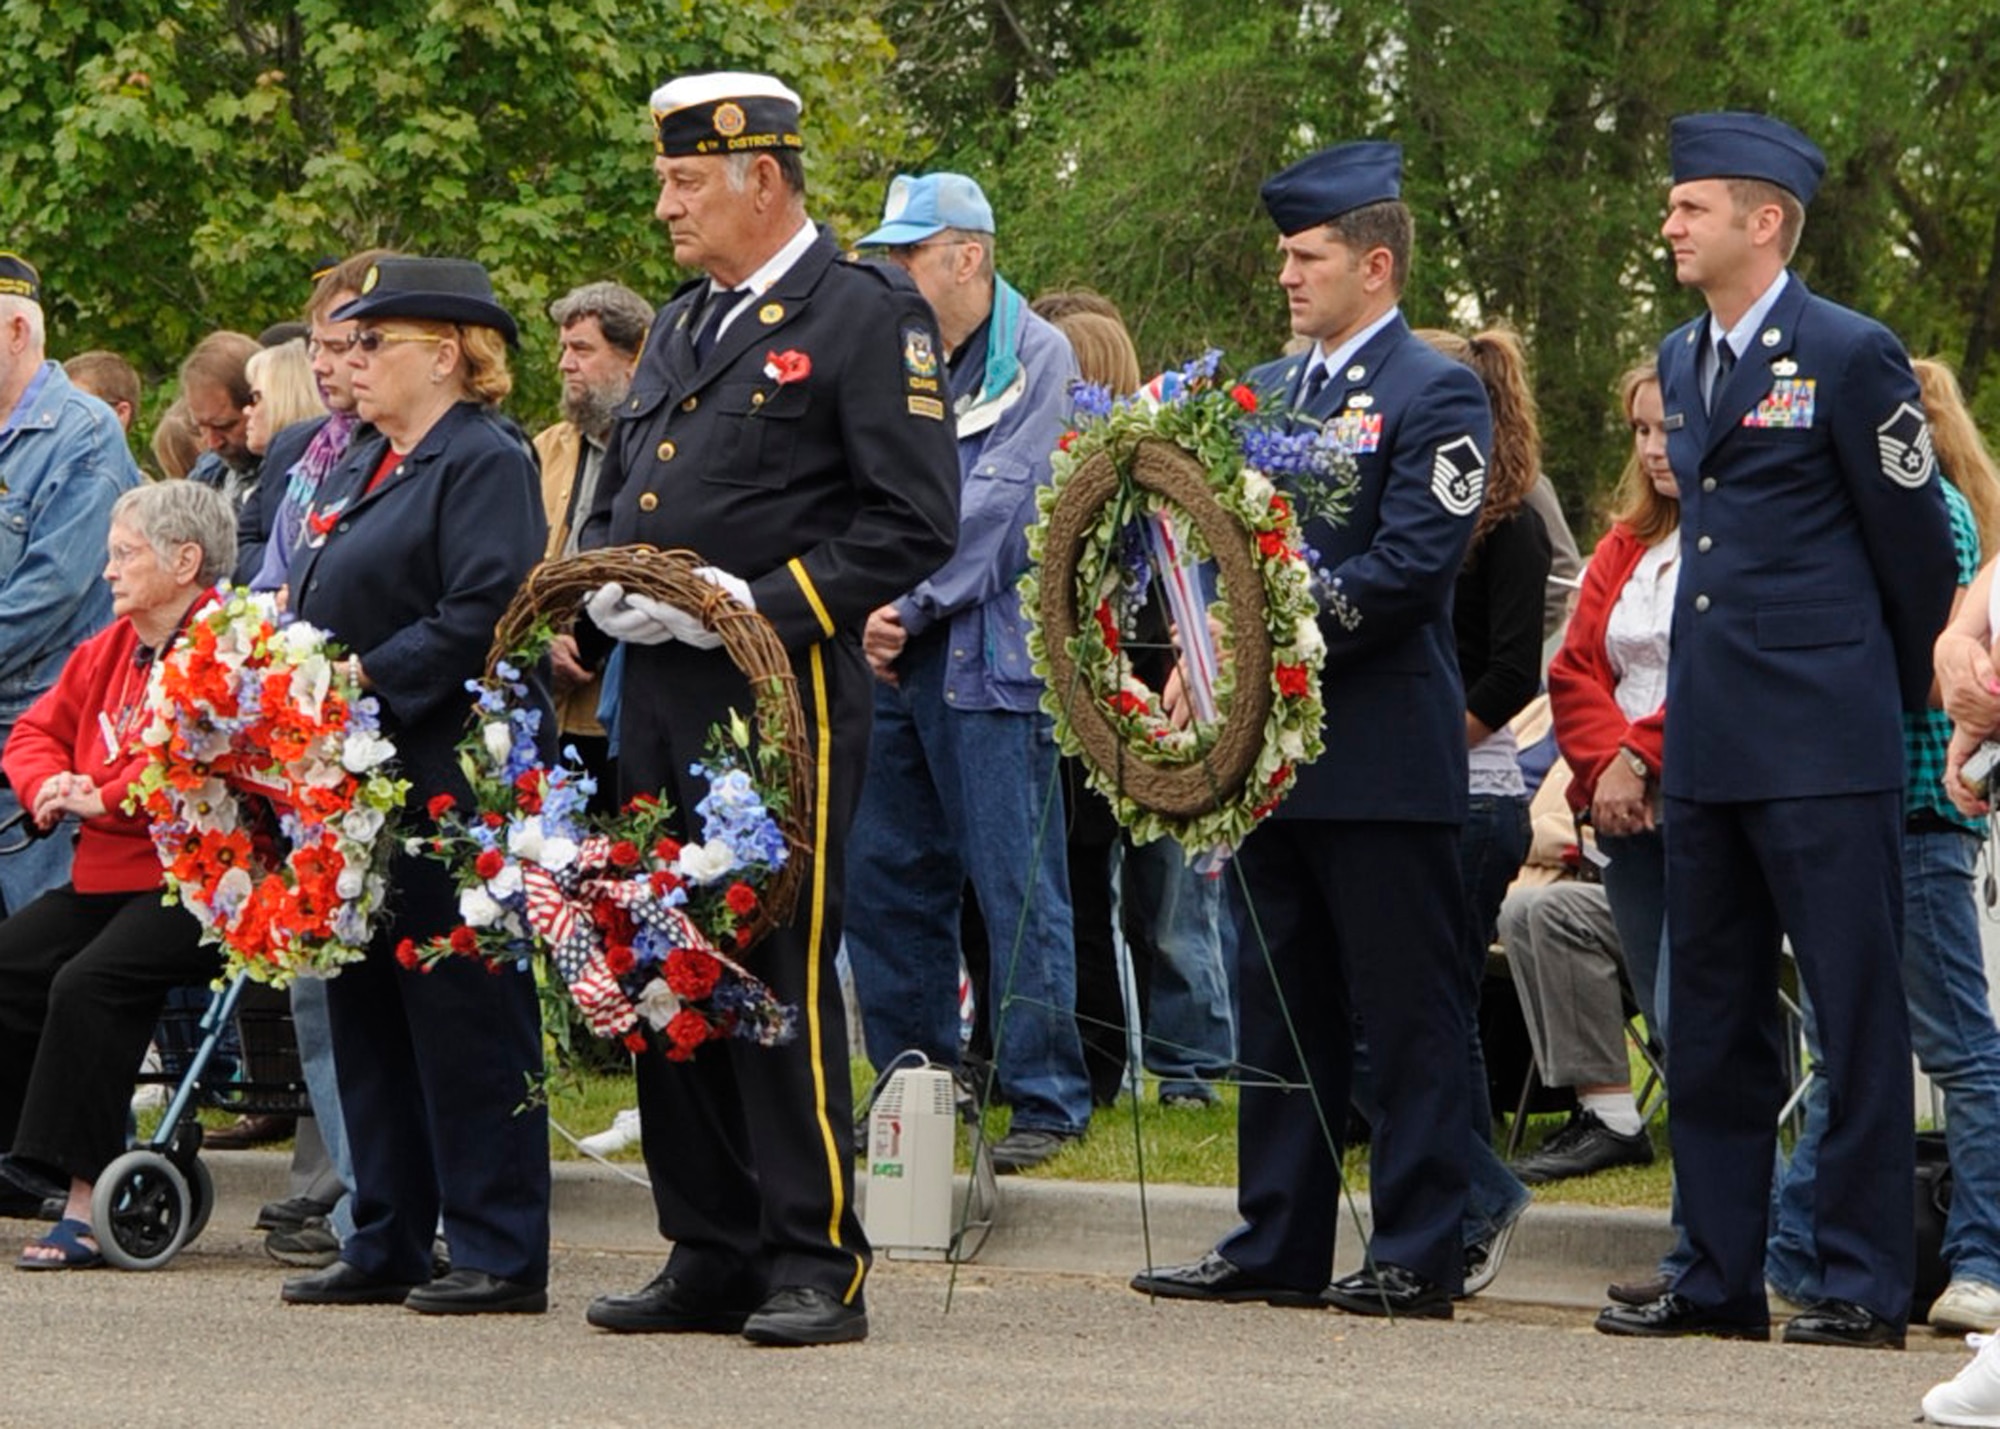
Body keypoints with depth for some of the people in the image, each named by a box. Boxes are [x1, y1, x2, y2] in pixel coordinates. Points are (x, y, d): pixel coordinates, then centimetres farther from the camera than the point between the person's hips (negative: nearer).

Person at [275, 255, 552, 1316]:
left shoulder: (485, 461, -10)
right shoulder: (363, 467, 19)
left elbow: (481, 619, -20)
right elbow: (318, 611, 24)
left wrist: (365, 684, -21)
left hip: (445, 782, -10)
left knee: (463, 1016, -5)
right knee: (366, 1016, 11)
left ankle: (499, 1255, 0)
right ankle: (387, 1245, 18)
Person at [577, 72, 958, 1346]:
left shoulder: (871, 318, -5)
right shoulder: (682, 328, 20)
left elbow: (916, 523, -11)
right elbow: (619, 495, 27)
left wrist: (764, 601, -18)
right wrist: (610, 584, 5)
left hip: (783, 691, -8)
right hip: (659, 695, 8)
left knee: (782, 969, -9)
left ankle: (816, 1264, -4)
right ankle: (710, 1256, 15)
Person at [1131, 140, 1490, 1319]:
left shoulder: (1437, 395, -6)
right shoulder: (1263, 391, 17)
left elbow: (1413, 566, -16)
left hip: (1385, 754, -8)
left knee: (1412, 1016, -3)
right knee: (1283, 1010, 12)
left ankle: (1420, 1256, 0)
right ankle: (1278, 1244, 17)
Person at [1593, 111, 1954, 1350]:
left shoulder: (1850, 356, -8)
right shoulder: (1682, 359, 15)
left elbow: (1918, 547, -3)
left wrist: (1900, 695, 7)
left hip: (1824, 745, -8)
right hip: (1708, 743, 8)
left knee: (1858, 1016, -2)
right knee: (1711, 1019, 11)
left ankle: (1866, 1282, 1)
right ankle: (1722, 1277, 18)